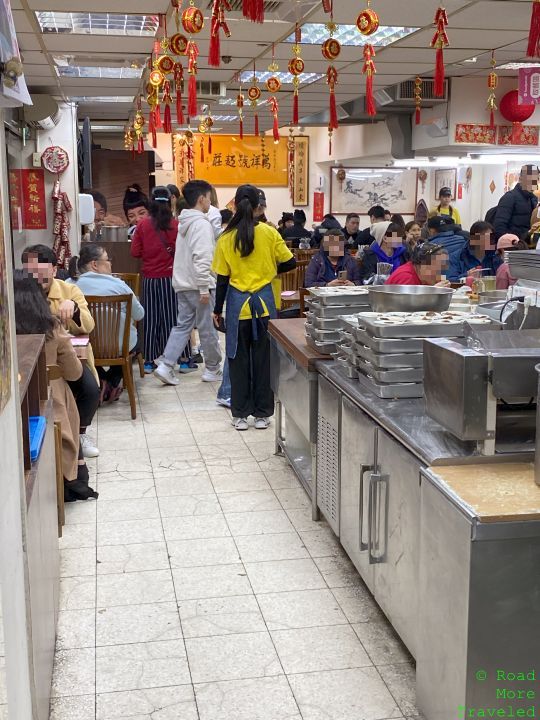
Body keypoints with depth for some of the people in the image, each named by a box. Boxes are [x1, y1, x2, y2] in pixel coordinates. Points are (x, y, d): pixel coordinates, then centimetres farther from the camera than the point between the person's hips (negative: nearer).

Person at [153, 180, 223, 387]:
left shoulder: (184, 222, 15)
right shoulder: (201, 224, -14)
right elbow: (202, 258, -22)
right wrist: (204, 288, -21)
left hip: (182, 284, 9)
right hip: (198, 284, -9)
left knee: (182, 325, 10)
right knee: (207, 328, 4)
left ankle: (165, 366, 1)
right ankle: (213, 369, 15)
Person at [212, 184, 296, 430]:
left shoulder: (226, 239, -4)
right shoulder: (269, 233, -5)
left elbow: (222, 278, -1)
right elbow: (290, 263, 1)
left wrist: (217, 310, 7)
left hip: (237, 303, 0)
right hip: (264, 301, 0)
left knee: (239, 359, 9)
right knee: (263, 358, 8)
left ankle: (240, 414, 13)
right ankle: (262, 414, 14)